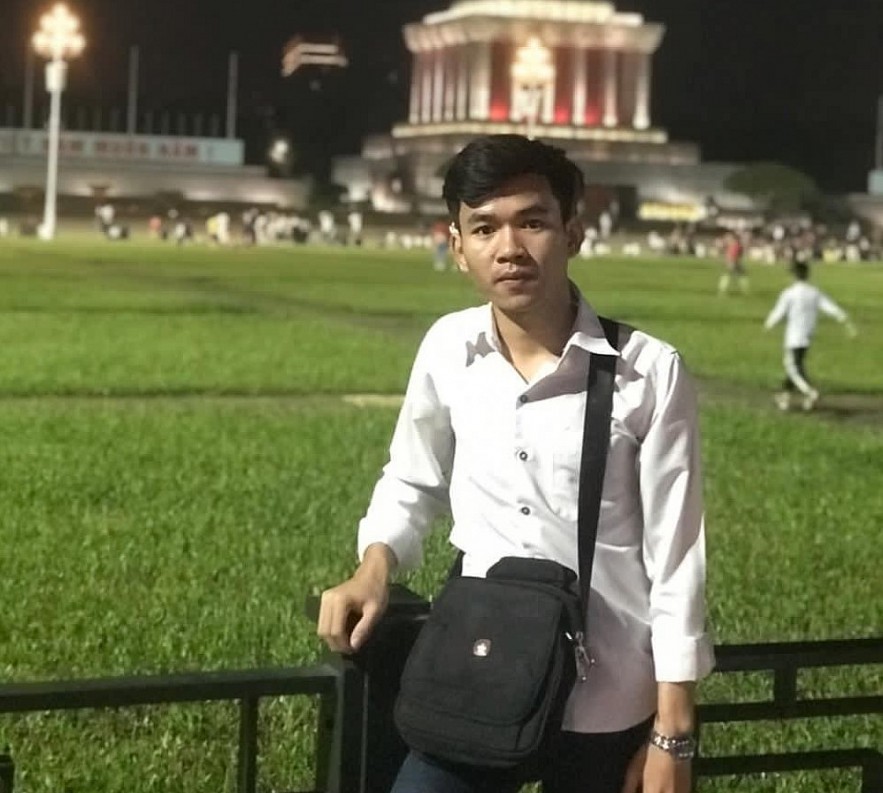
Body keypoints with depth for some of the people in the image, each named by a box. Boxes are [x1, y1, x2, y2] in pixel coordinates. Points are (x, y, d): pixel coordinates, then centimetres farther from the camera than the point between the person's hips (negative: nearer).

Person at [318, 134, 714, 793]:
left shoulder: (650, 373, -14)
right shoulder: (447, 351, -4)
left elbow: (676, 560, -9)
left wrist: (672, 736, -6)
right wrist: (375, 565, -6)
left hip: (607, 704, -2)